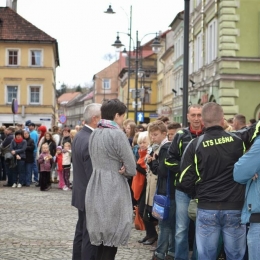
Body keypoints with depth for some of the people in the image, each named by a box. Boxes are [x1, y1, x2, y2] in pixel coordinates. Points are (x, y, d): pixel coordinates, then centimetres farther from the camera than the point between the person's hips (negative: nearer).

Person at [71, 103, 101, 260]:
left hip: (82, 193, 10)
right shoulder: (91, 142, -24)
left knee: (81, 232, 18)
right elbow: (94, 175, -23)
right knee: (90, 236, -1)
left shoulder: (79, 136, 8)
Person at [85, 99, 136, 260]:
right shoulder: (117, 134, -14)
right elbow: (131, 169, -14)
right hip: (113, 191, -8)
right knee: (111, 240, 0)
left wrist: (118, 169, 0)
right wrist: (123, 170, 5)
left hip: (96, 190, 8)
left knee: (102, 238, 15)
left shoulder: (95, 134, 11)